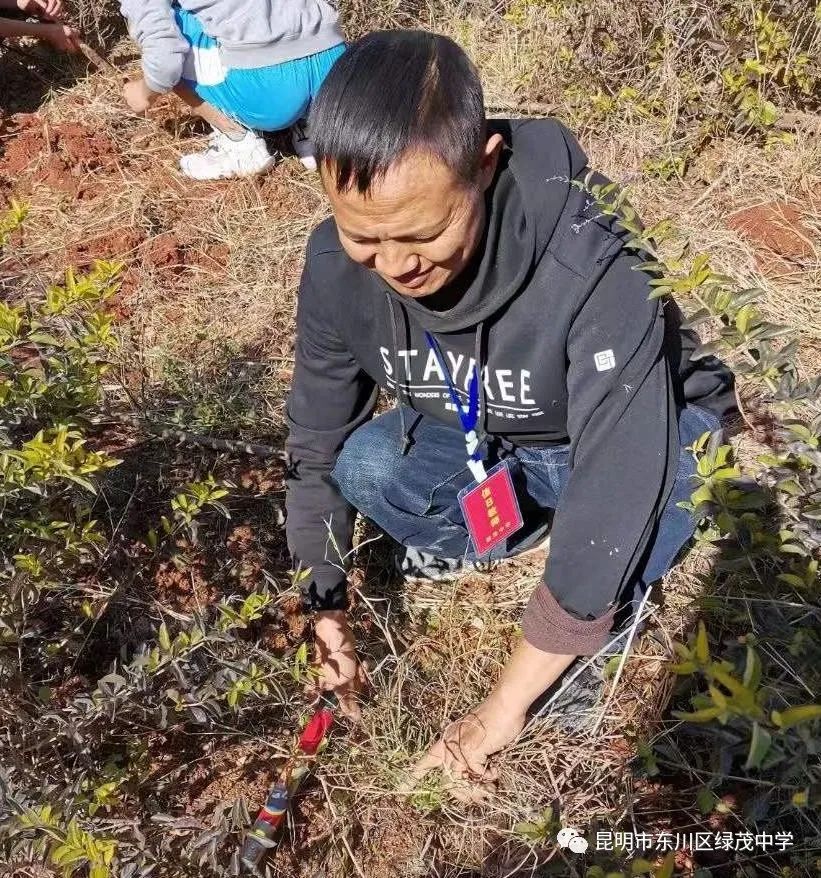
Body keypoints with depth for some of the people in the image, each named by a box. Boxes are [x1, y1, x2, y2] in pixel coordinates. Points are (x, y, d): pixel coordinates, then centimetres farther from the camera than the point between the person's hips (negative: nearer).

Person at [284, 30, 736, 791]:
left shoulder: (593, 266, -39)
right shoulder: (338, 265, -23)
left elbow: (618, 493, -39)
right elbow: (316, 445, -10)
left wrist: (505, 706, -33)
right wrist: (324, 612, -13)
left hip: (644, 426, -3)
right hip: (480, 436, 4)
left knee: (630, 496, -37)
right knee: (364, 465, -24)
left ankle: (592, 646, -5)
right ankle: (492, 533, 6)